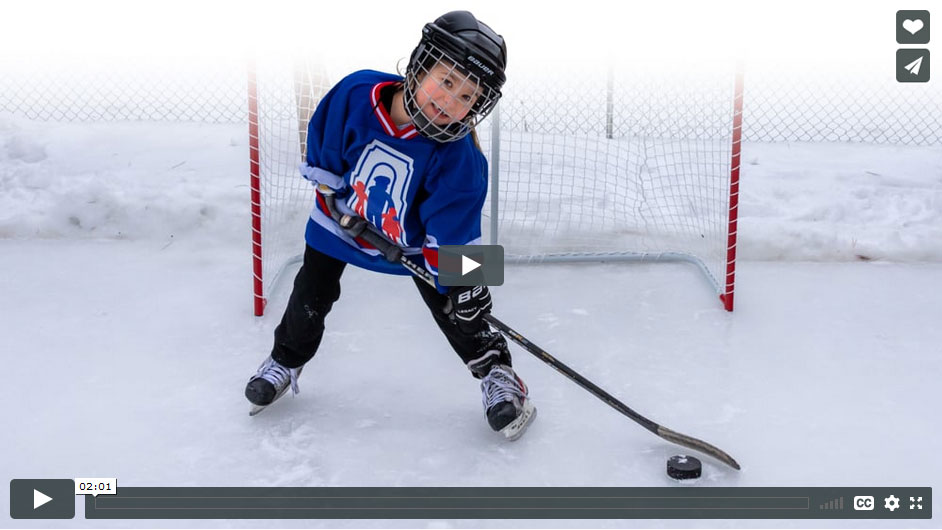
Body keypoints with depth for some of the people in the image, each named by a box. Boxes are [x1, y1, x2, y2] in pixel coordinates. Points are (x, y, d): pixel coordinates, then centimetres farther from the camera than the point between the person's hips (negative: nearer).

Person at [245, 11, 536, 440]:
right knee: (311, 295, 13)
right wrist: (331, 193, -6)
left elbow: (453, 234, -24)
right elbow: (322, 148, -10)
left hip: (413, 239, -1)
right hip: (341, 219, 2)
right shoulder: (355, 94, -30)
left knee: (452, 304, -4)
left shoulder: (459, 158, -33)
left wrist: (461, 281, -26)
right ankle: (285, 362, 40)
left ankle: (496, 372, 18)